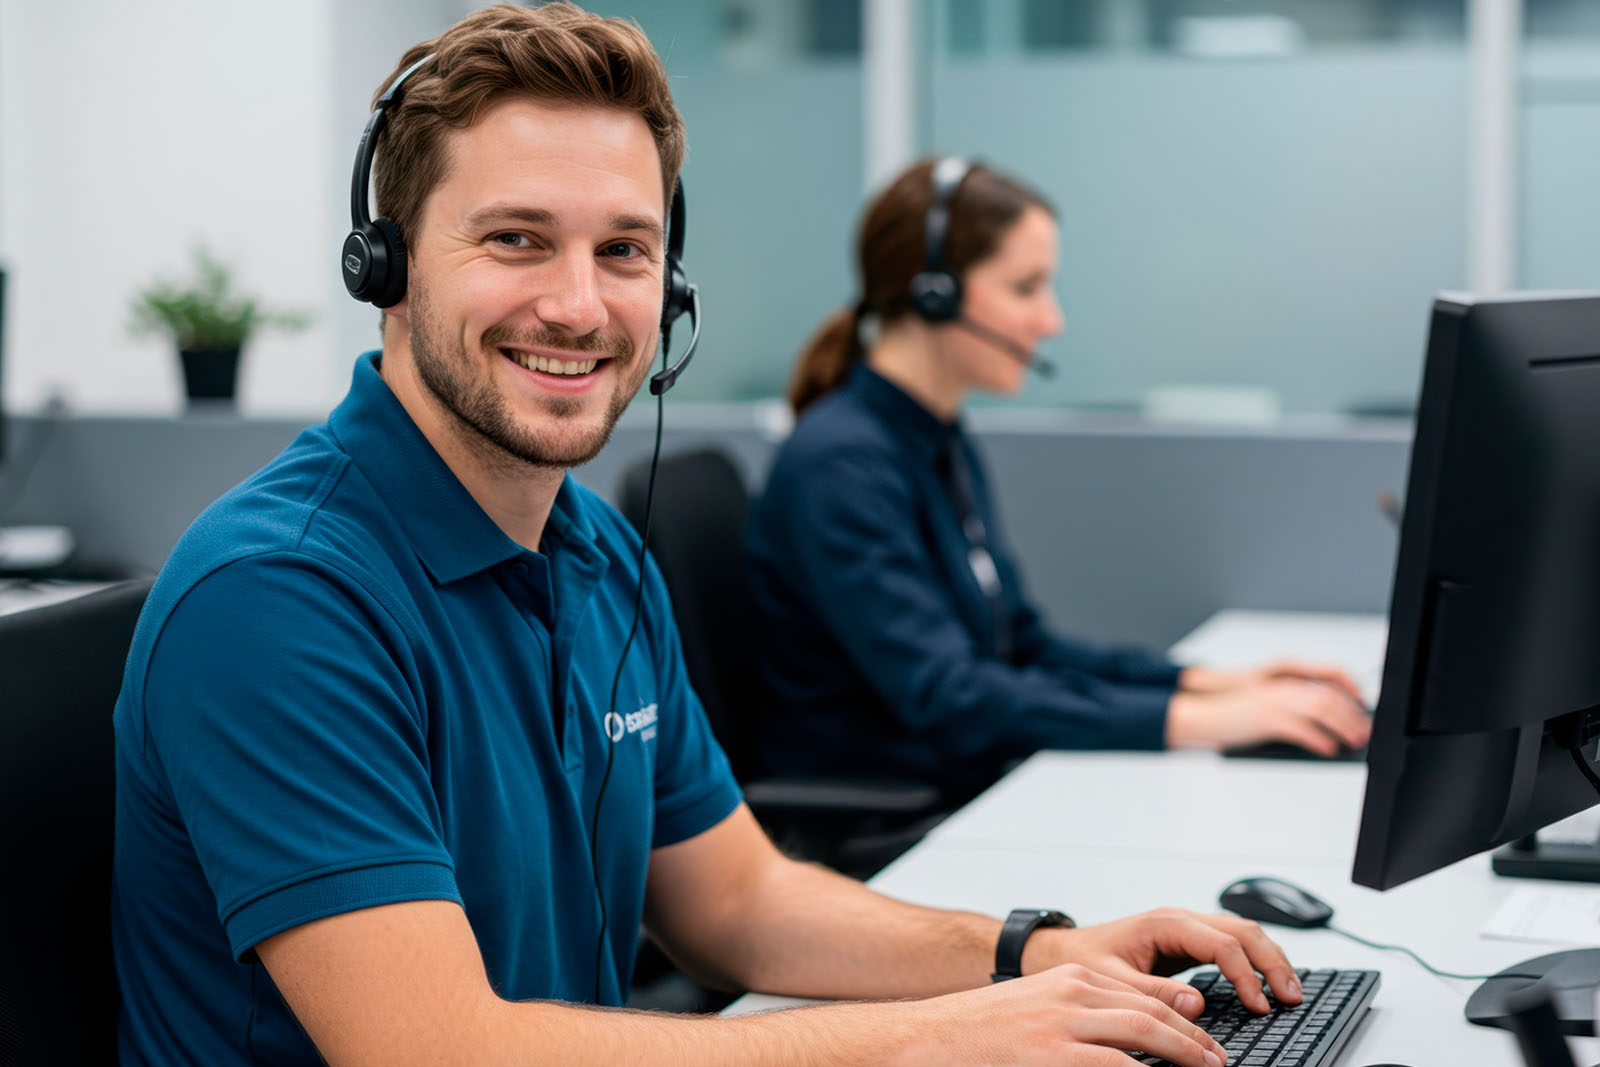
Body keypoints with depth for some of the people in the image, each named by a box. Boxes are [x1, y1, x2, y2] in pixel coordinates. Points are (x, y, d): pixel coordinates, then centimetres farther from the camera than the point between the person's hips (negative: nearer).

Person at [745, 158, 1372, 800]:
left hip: (976, 790, 9)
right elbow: (944, 696, -25)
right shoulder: (838, 465, -17)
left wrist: (1209, 684, 5)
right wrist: (1191, 721, -27)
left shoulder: (946, 445, 13)